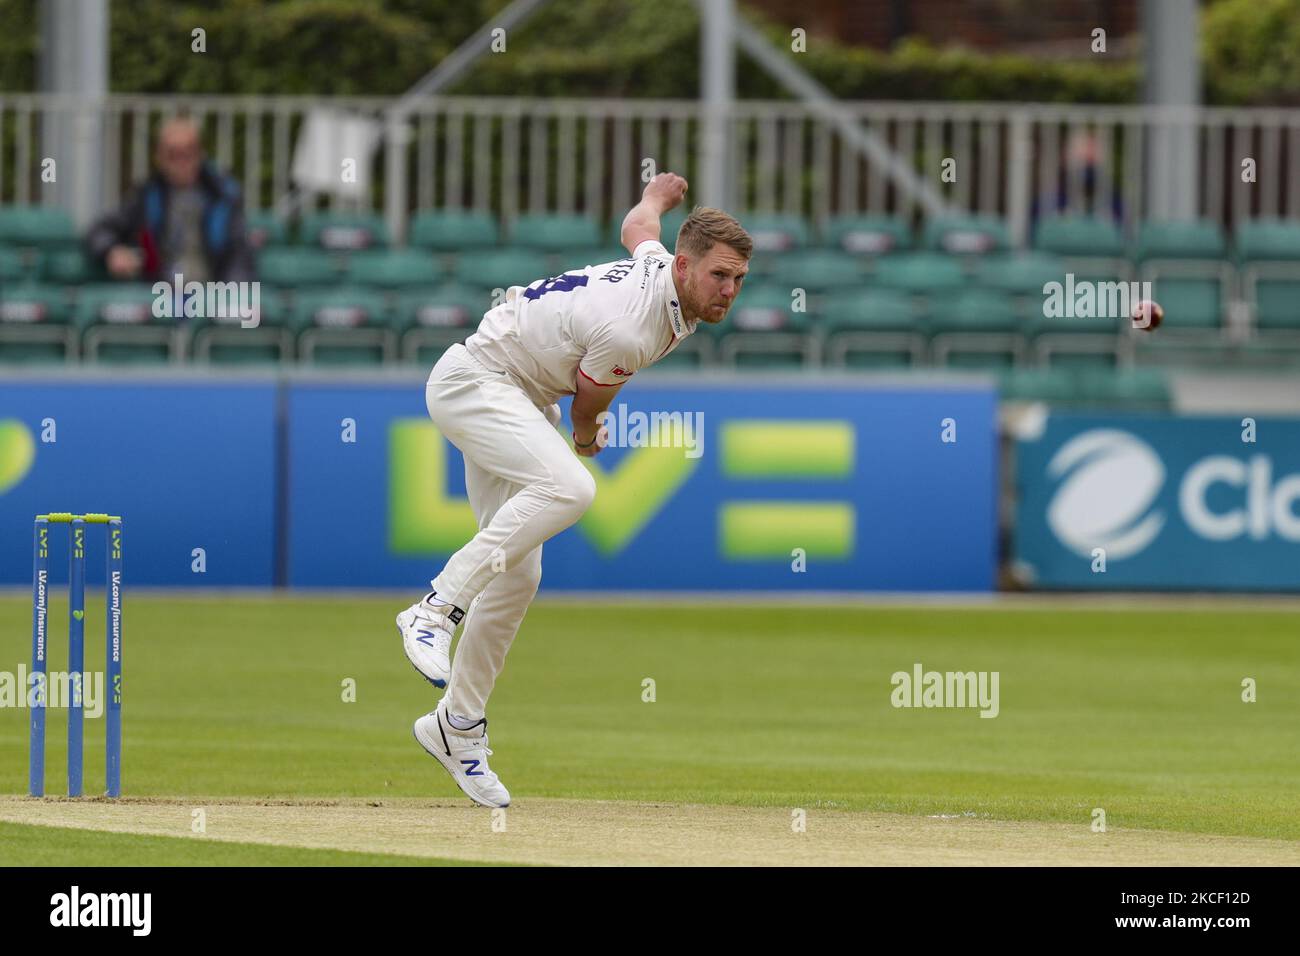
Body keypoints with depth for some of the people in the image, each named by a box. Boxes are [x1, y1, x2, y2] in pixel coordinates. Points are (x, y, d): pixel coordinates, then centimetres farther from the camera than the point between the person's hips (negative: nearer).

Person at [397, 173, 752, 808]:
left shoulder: (661, 267, -5)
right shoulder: (625, 331, -31)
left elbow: (637, 226, 21)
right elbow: (586, 405, -10)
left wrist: (661, 192, 45)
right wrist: (584, 440, 13)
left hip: (522, 401, 10)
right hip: (471, 381, -10)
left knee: (518, 573, 7)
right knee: (567, 488, -35)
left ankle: (458, 725, 16)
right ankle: (436, 610, -29)